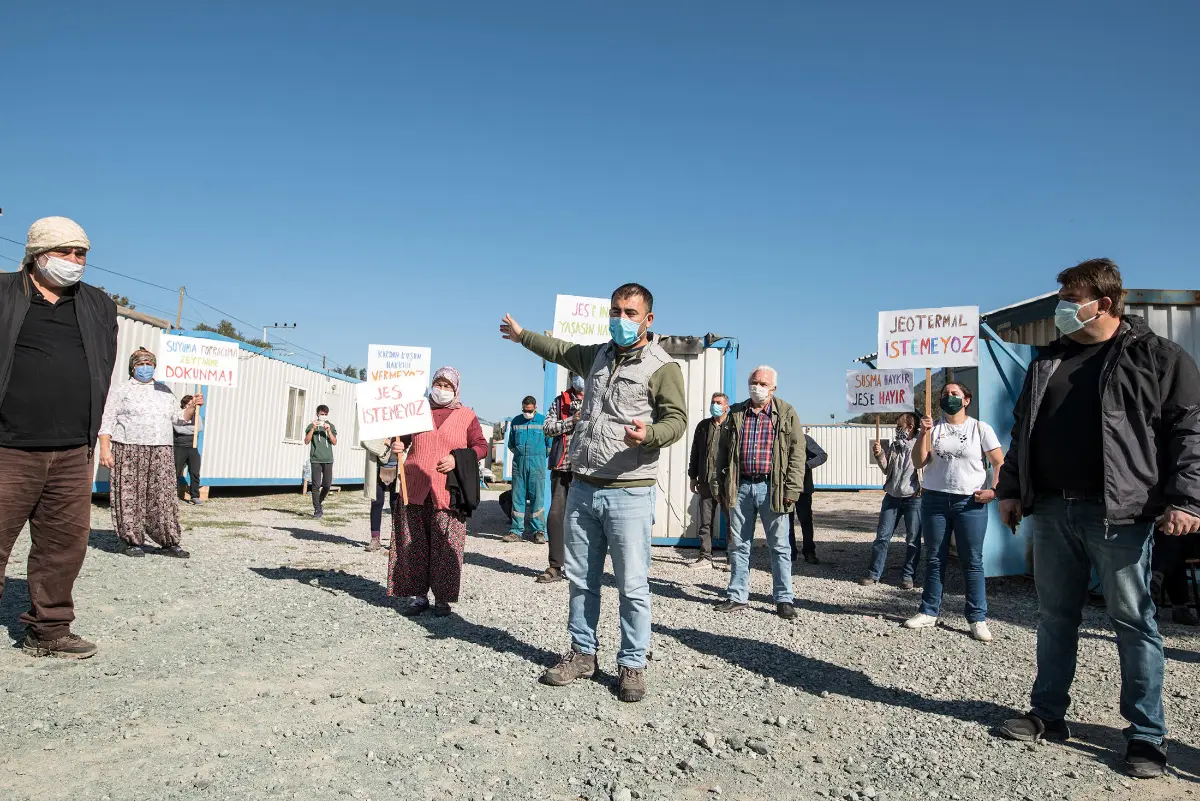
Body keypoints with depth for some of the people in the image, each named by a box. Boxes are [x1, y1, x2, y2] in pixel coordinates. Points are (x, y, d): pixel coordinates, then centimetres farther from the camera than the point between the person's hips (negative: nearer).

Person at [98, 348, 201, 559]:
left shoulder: (164, 391, 21)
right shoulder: (121, 389, 8)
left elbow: (178, 418, 23)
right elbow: (107, 421, 1)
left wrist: (192, 407, 3)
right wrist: (105, 449, -9)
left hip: (161, 453, 3)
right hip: (129, 451, -3)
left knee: (163, 496, -1)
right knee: (130, 496, -4)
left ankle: (169, 542, 2)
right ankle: (133, 541, 5)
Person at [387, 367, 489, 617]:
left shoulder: (467, 416, 8)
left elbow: (481, 447, 4)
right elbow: (401, 436, 22)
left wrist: (457, 459, -11)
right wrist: (397, 445, -1)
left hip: (448, 493, -2)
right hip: (414, 491, 3)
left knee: (445, 546, -2)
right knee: (413, 544, 3)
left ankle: (443, 598, 8)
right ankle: (416, 595, 13)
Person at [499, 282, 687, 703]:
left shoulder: (663, 367, -6)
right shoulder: (599, 355, 15)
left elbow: (677, 420, -11)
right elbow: (563, 351, 33)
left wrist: (648, 434, -32)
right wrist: (522, 335, 45)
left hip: (630, 493, -6)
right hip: (582, 489, 6)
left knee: (632, 586, -1)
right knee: (580, 578, 13)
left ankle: (632, 665, 13)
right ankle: (582, 653, 27)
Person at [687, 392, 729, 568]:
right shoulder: (703, 426, 14)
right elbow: (695, 453, 17)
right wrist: (693, 477, 14)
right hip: (706, 481, 5)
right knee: (705, 522, 8)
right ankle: (705, 557, 15)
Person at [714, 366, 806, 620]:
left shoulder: (786, 413, 2)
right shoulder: (736, 413, 10)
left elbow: (797, 451, -2)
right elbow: (723, 450, 14)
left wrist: (792, 489, -9)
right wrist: (723, 485, 8)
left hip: (771, 488, -3)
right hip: (741, 487, 3)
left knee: (779, 546, 4)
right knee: (738, 545, 9)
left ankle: (784, 599, 13)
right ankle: (738, 596, 19)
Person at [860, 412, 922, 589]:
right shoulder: (894, 445, 10)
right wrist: (879, 455, -2)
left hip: (913, 499, -5)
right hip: (892, 497, 5)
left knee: (913, 540, 5)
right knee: (882, 536, 5)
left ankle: (908, 576, 17)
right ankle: (874, 574, 11)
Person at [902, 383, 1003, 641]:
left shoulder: (980, 428, 2)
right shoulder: (934, 428, 6)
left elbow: (999, 463, 2)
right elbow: (919, 462, 0)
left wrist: (994, 490, -11)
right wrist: (924, 433, -11)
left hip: (971, 503, -2)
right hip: (934, 500, 2)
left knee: (972, 561, 0)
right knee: (934, 559, 8)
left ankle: (978, 619, 6)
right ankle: (929, 612, 15)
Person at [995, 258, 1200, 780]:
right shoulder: (1048, 361, 15)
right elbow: (1022, 431, 18)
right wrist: (1011, 490, 14)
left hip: (1119, 515, -5)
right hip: (1052, 511, 5)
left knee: (1132, 623, 3)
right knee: (1055, 617, 13)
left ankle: (1147, 736, 15)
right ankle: (1048, 715, 24)